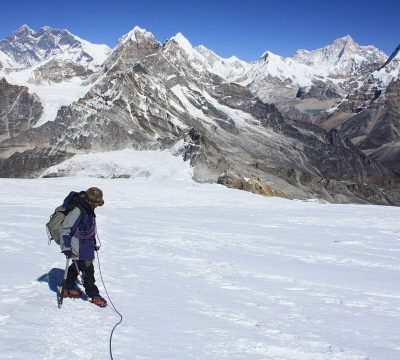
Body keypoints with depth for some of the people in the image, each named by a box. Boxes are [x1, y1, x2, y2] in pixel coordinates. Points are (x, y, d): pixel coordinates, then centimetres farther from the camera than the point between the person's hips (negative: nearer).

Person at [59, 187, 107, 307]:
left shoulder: (88, 208, 3)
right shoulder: (77, 211, -26)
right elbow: (65, 229, -24)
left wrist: (93, 242, 24)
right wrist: (66, 247, -24)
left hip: (85, 244, 10)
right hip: (78, 247, -10)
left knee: (76, 266, 21)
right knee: (87, 269, -5)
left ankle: (68, 289, 37)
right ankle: (94, 295, 6)